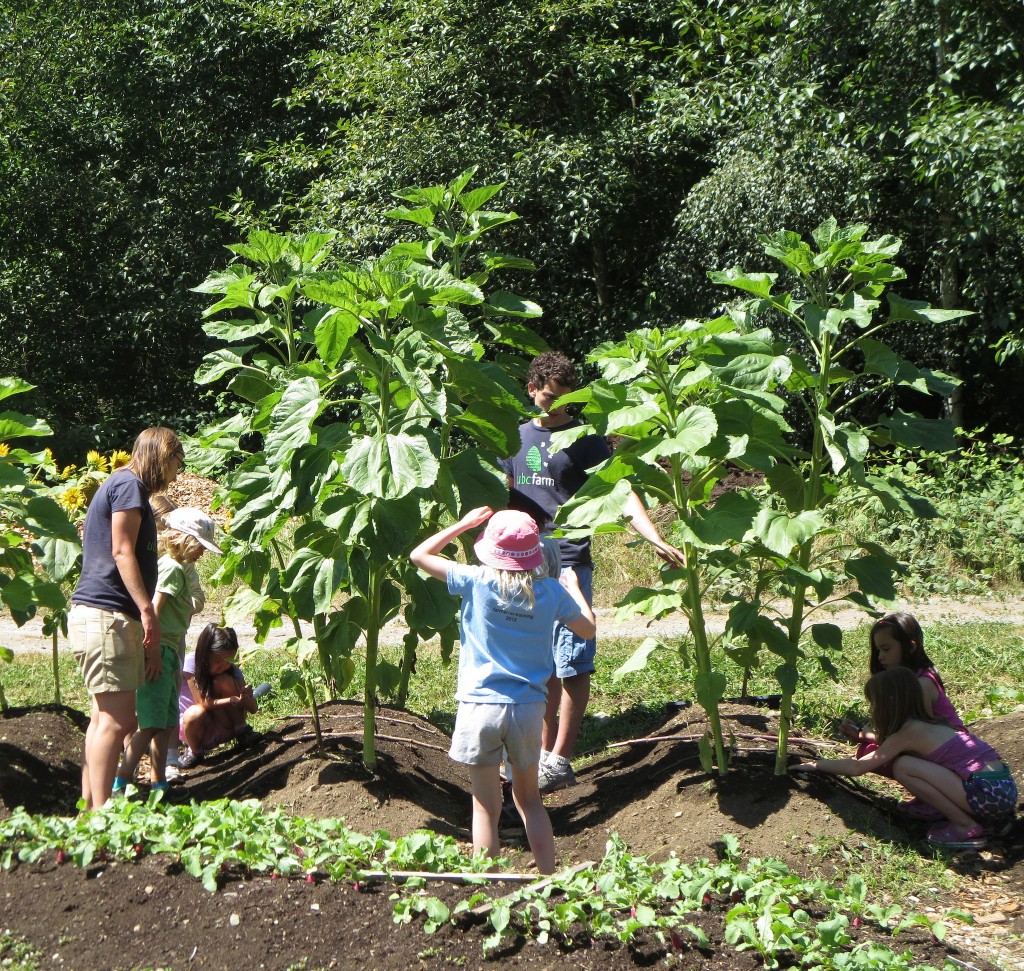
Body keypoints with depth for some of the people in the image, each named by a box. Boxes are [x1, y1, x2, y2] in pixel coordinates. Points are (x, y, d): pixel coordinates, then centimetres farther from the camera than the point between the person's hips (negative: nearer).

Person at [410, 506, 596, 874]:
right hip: (529, 706, 3)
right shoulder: (551, 591, -3)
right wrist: (574, 589, 28)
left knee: (486, 807, 5)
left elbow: (419, 555, 3)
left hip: (481, 705, -2)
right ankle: (549, 879, 23)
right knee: (529, 799, 20)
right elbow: (588, 629, 13)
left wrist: (464, 524, 10)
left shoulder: (477, 582, -8)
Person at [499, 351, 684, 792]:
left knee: (572, 664, -6)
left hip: (568, 563, -5)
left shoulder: (584, 439, -2)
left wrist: (656, 539, -24)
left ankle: (560, 761, -2)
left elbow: (619, 492, -10)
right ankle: (544, 750, 21)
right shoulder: (517, 437, 14)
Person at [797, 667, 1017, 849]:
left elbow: (858, 767, -2)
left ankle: (967, 827, -4)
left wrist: (817, 764, 10)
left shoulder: (909, 732, -5)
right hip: (1003, 788, 9)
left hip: (987, 792, -9)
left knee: (903, 766, -9)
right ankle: (990, 818, 16)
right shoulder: (928, 725, 18)